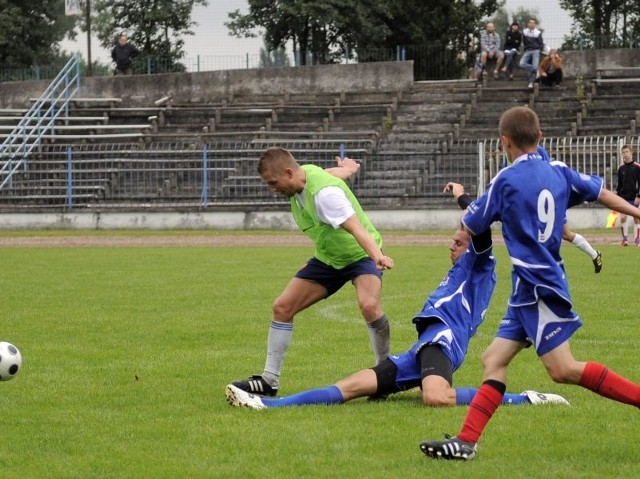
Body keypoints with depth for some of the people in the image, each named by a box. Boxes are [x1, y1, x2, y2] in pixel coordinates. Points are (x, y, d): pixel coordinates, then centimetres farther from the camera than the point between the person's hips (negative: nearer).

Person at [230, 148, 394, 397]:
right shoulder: (305, 172, -9)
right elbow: (337, 172, 13)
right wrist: (346, 169, 37)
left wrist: (377, 256, -62)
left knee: (369, 304, -35)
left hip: (360, 254, -9)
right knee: (282, 306, -1)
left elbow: (356, 227, -45)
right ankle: (269, 380, 8)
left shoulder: (324, 193, -34)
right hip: (328, 258, 9)